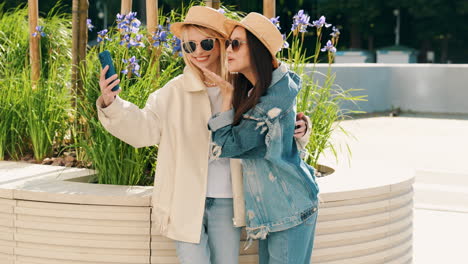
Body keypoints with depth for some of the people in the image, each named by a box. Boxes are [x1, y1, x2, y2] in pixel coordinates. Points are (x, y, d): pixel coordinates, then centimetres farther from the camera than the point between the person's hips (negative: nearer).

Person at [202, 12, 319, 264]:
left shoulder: (275, 99, -23)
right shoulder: (252, 90, 6)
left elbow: (225, 146, -19)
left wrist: (227, 95, -13)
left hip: (289, 206, -9)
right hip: (270, 205, 9)